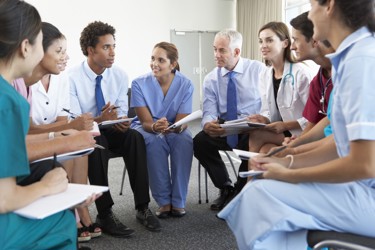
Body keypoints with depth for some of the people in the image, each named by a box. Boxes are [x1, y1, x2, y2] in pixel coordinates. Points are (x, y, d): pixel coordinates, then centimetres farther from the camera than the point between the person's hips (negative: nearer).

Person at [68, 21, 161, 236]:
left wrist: (121, 121, -24)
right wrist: (99, 120, -36)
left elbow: (122, 113, 1)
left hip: (112, 131, 4)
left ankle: (142, 207, -23)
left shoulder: (120, 75, 0)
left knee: (135, 137, -28)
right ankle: (105, 214, -30)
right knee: (96, 142, -37)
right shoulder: (72, 78, -13)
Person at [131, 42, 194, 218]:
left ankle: (178, 202, -21)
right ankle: (164, 202, -24)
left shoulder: (185, 84, -11)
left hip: (175, 129, 1)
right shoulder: (140, 83, -14)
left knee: (185, 141, -33)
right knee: (155, 142, -36)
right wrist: (155, 126, -43)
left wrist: (172, 127, -41)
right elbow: (146, 122, -18)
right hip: (146, 128, -1)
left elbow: (181, 123, -16)